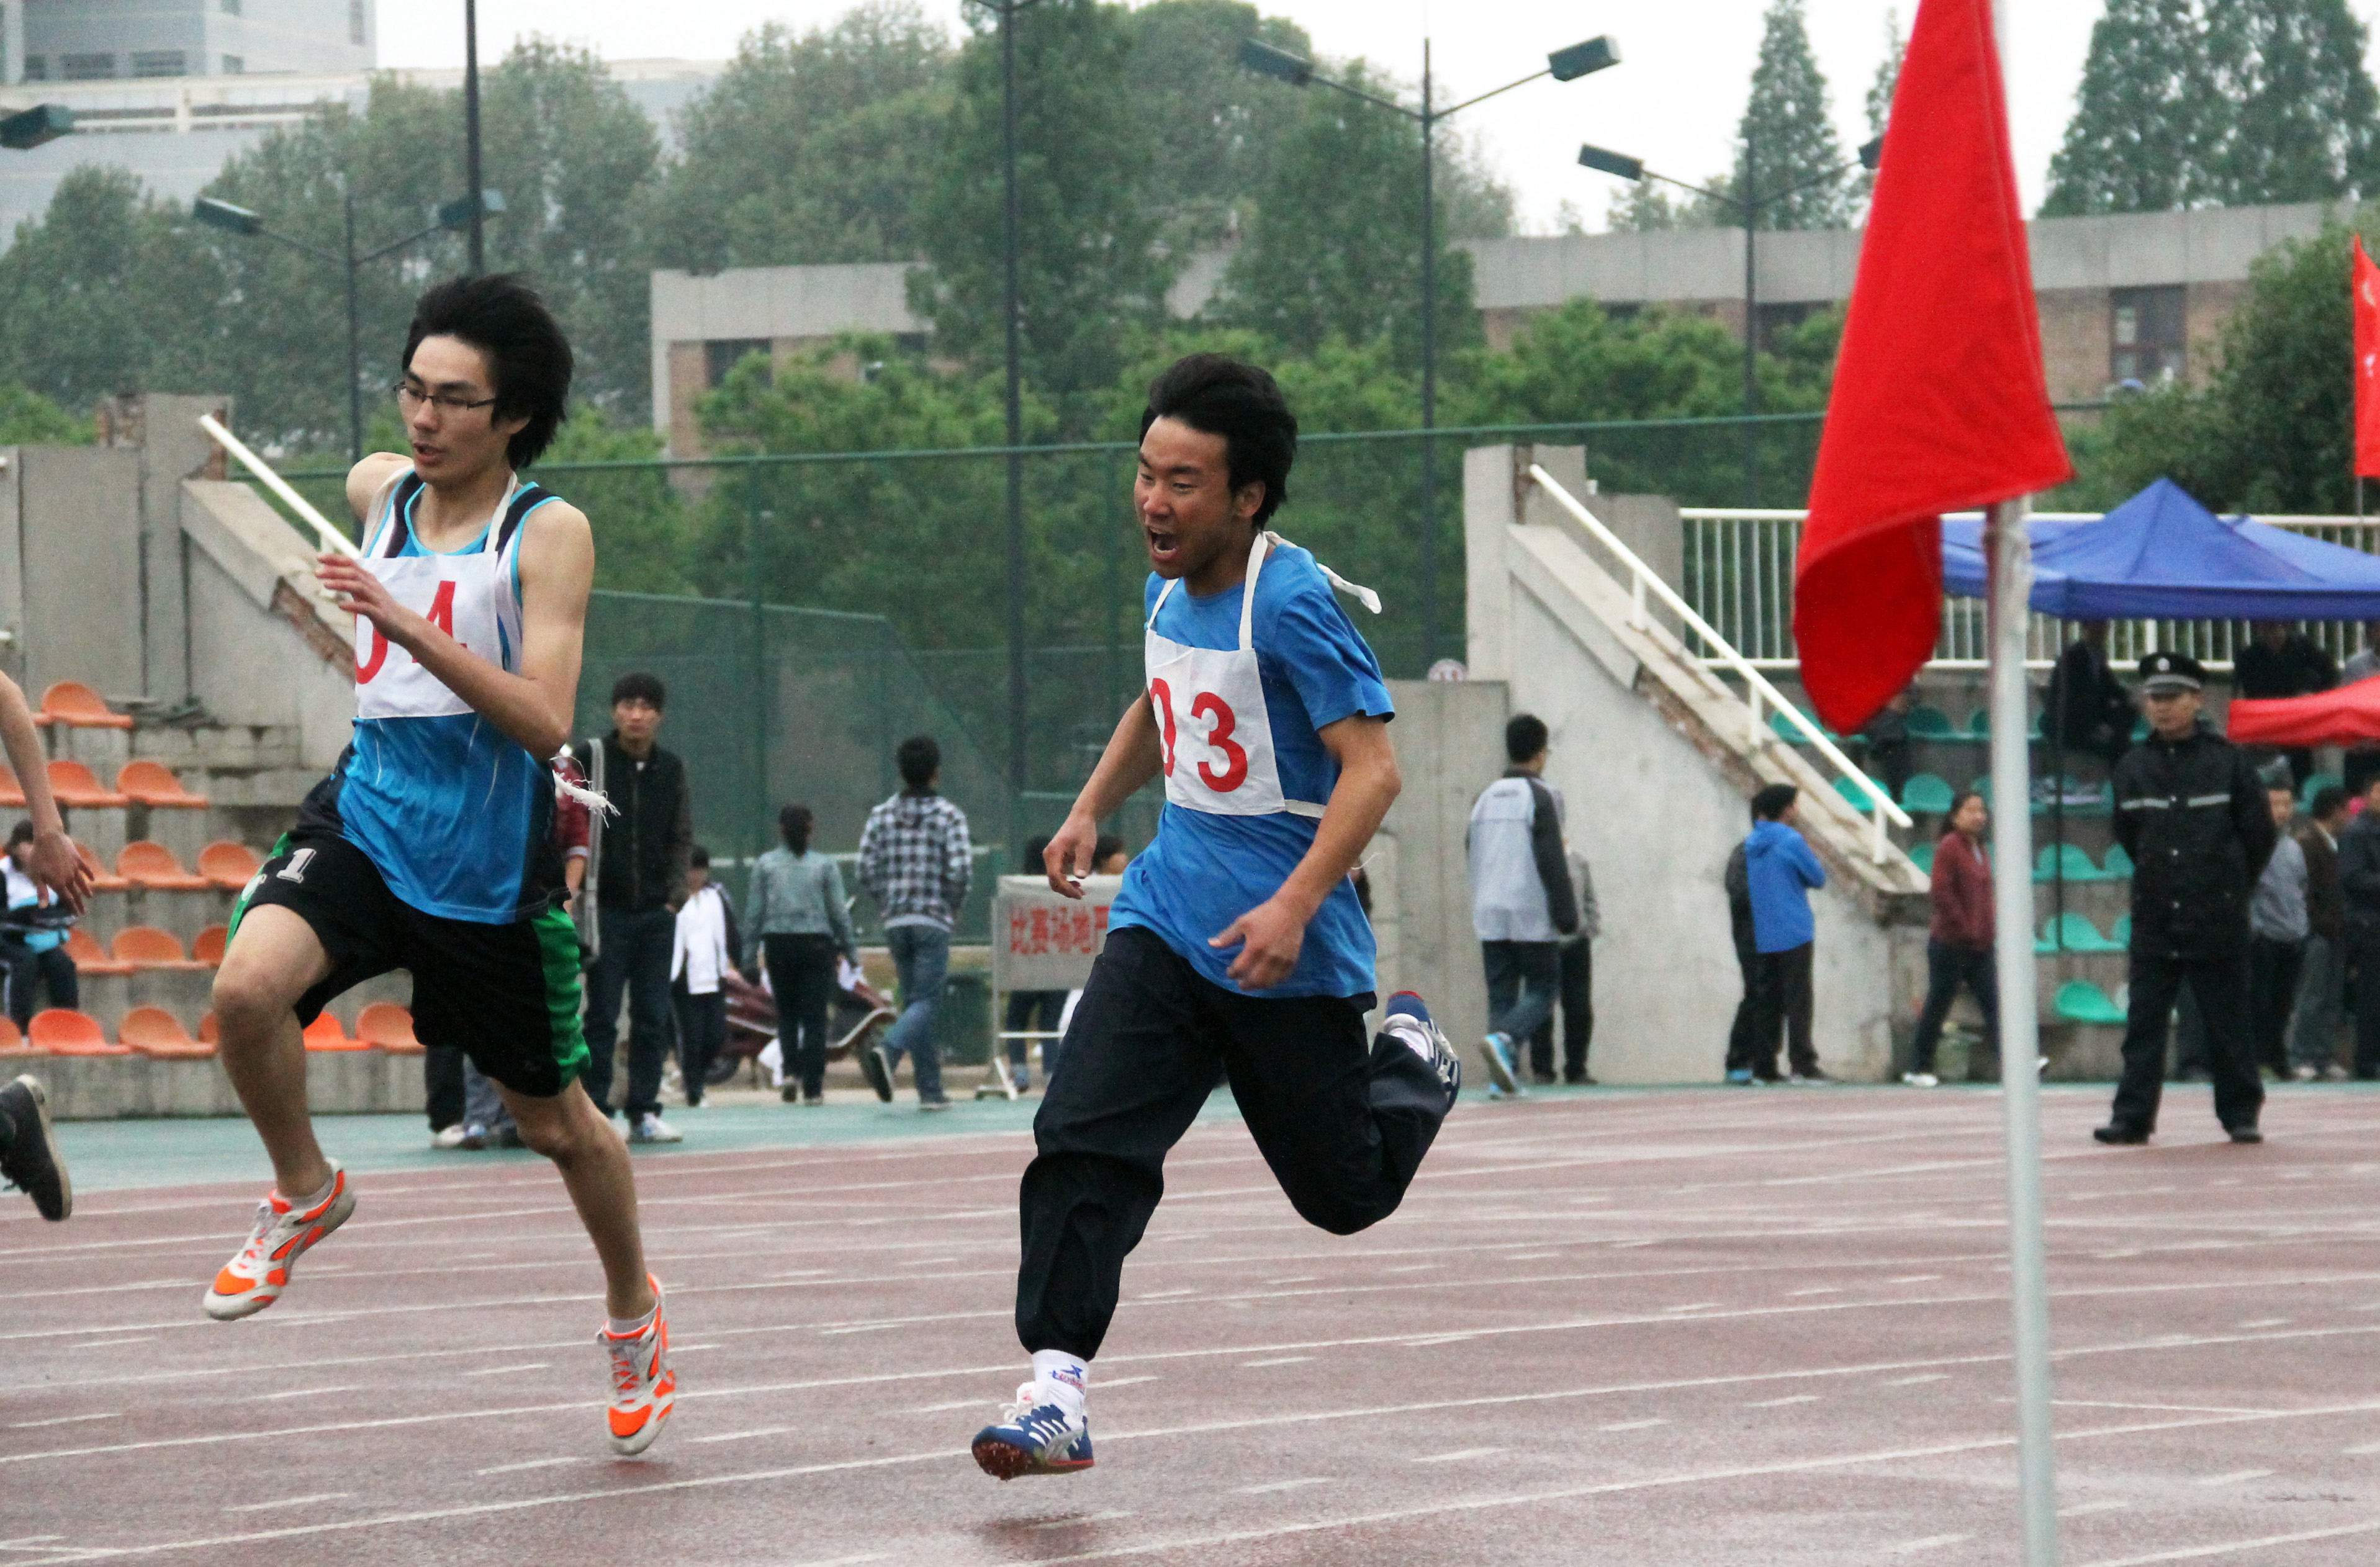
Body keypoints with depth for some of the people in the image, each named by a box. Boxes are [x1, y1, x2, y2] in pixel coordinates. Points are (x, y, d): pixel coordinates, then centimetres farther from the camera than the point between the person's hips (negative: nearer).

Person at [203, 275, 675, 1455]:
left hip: (491, 862, -3)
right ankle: (305, 1193, 1)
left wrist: (409, 625, -32)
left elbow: (546, 725, -24)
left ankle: (633, 1307, 39)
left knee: (554, 1119, 11)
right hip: (366, 822, 3)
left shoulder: (549, 533, -13)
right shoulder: (376, 489, 3)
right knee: (248, 988, -27)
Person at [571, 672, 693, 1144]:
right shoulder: (590, 759, -3)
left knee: (654, 1017, 4)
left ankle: (644, 1111, 10)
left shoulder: (670, 768, 9)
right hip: (607, 909, -4)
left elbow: (682, 837, 13)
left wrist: (675, 895, 0)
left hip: (656, 911, 4)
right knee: (602, 1015, -4)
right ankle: (594, 1113, -2)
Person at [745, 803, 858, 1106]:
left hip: (779, 945, 1)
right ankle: (812, 1088, -2)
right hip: (817, 942, -1)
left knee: (786, 1013, 14)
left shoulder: (766, 864, 2)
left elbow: (756, 911, 2)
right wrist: (850, 950, 9)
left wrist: (749, 954, 7)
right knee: (815, 1017, 2)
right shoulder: (825, 865, 1)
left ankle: (791, 1071, -5)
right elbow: (839, 911, 1)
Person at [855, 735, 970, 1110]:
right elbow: (959, 868, -14)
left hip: (895, 921, 4)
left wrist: (887, 905, 13)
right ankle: (886, 1052, -32)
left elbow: (866, 870, 0)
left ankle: (931, 1090, 11)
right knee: (926, 1004, -4)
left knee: (913, 1000, 12)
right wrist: (954, 907, 4)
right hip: (933, 921, -4)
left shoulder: (882, 815, 6)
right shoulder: (949, 816, -5)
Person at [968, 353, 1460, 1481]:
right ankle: (1054, 1392, -19)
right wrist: (1090, 810, 23)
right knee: (1083, 1137, -15)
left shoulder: (1291, 605, -19)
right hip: (1167, 916, 6)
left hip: (1286, 949, -6)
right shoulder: (1169, 588, 6)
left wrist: (1296, 906, -32)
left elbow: (1371, 768, -23)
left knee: (1345, 1194, 8)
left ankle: (1412, 1062, 39)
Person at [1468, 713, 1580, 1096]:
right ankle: (1504, 1039, -24)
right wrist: (1567, 916, -11)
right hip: (1532, 915, -6)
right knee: (1542, 989, 1)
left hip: (1489, 916, 6)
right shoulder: (1540, 798, -7)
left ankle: (1501, 1077, -2)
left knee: (1500, 992, 7)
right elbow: (1552, 862, -13)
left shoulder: (1484, 800, 13)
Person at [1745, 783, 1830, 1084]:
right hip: (1794, 934, -7)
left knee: (1766, 1002, 9)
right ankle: (1803, 1066, -11)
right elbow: (1818, 878, -5)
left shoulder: (1752, 844, 11)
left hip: (1763, 937, 7)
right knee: (1799, 1001, -6)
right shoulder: (1791, 841, -12)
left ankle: (1764, 1067, 8)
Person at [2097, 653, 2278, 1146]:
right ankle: (2133, 1115, 0)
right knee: (2143, 1023, -1)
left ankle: (2240, 1114, 12)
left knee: (2228, 1024, 4)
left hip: (2218, 921, -2)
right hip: (2154, 920, 2)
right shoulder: (2133, 767, 5)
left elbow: (2260, 835, 5)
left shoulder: (2228, 761, -2)